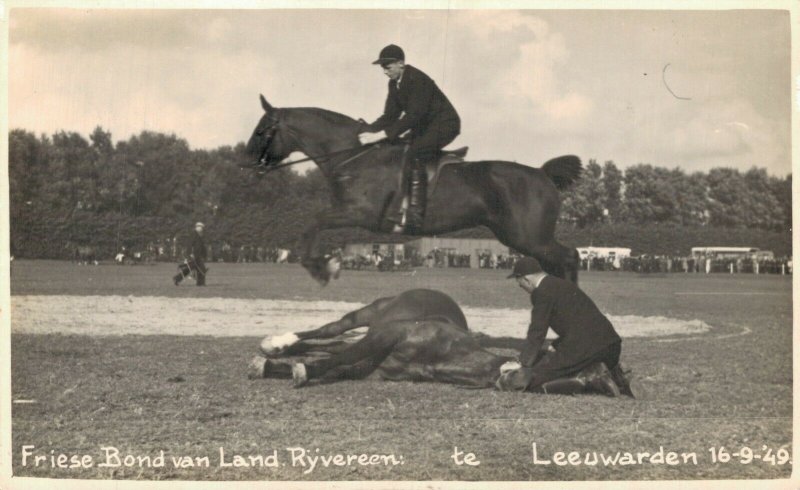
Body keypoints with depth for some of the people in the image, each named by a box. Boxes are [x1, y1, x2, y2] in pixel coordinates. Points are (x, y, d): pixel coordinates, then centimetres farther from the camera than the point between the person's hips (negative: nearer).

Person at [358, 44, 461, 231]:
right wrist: (367, 130, -11)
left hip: (444, 124, -10)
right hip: (423, 127, 10)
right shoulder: (394, 84, 4)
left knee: (413, 155, -31)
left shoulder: (417, 80, -23)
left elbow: (413, 116, -30)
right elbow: (390, 115, 5)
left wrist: (382, 134, -33)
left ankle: (415, 214, -33)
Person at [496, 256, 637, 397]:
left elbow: (537, 333, -7)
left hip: (581, 348, -9)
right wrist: (554, 347, 31)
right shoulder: (562, 284, 22)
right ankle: (615, 374, 9)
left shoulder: (542, 292, -6)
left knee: (530, 383, -5)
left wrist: (524, 367, -2)